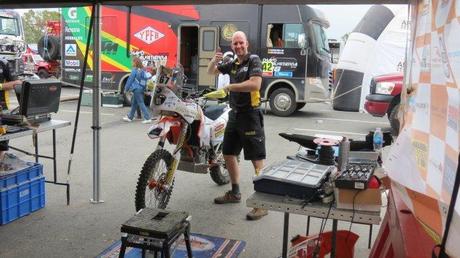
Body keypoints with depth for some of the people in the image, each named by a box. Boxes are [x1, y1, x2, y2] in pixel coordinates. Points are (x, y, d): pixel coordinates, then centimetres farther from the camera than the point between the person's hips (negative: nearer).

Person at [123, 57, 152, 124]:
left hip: (136, 89, -8)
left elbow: (130, 80, -8)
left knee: (141, 103, -6)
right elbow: (145, 80, 11)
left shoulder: (135, 70, -13)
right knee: (134, 103, 18)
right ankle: (130, 117, 29)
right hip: (142, 89, 8)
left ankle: (148, 118, -9)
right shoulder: (143, 70, 7)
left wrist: (126, 89, 0)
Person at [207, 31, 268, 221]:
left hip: (250, 115, -9)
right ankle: (235, 193, 33)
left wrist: (230, 87, -13)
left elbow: (255, 84, -23)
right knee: (228, 154, 17)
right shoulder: (232, 64, 14)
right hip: (234, 114, 9)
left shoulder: (254, 60, -8)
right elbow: (211, 72, 24)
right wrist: (214, 60, 1)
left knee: (257, 159, -8)